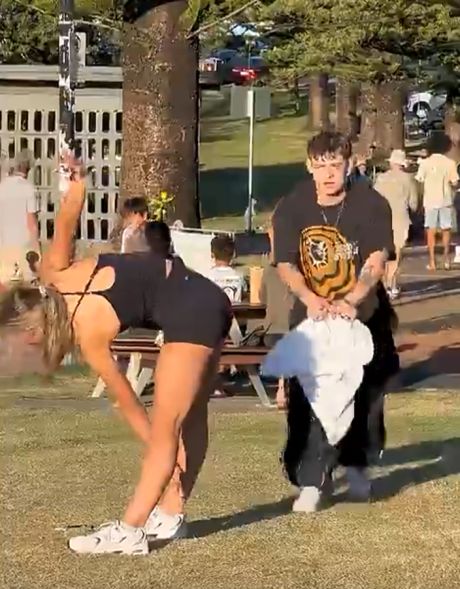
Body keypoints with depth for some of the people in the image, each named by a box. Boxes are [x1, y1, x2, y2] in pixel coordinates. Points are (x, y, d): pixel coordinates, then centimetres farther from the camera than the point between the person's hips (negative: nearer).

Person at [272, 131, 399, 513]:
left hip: (363, 312, 0)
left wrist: (349, 302, -36)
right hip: (312, 313, 0)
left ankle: (357, 465, 33)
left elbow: (377, 260, -20)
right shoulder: (291, 208, -7)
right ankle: (312, 482, -6)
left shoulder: (372, 205, -12)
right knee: (309, 395, -10)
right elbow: (286, 265, -11)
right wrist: (312, 300, -30)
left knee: (365, 393, 8)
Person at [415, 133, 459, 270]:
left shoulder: (425, 163, -5)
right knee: (446, 230, 14)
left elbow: (419, 180, -9)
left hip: (430, 201, 0)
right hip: (445, 200, 0)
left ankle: (432, 261, 4)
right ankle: (446, 259, 11)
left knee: (431, 232, 7)